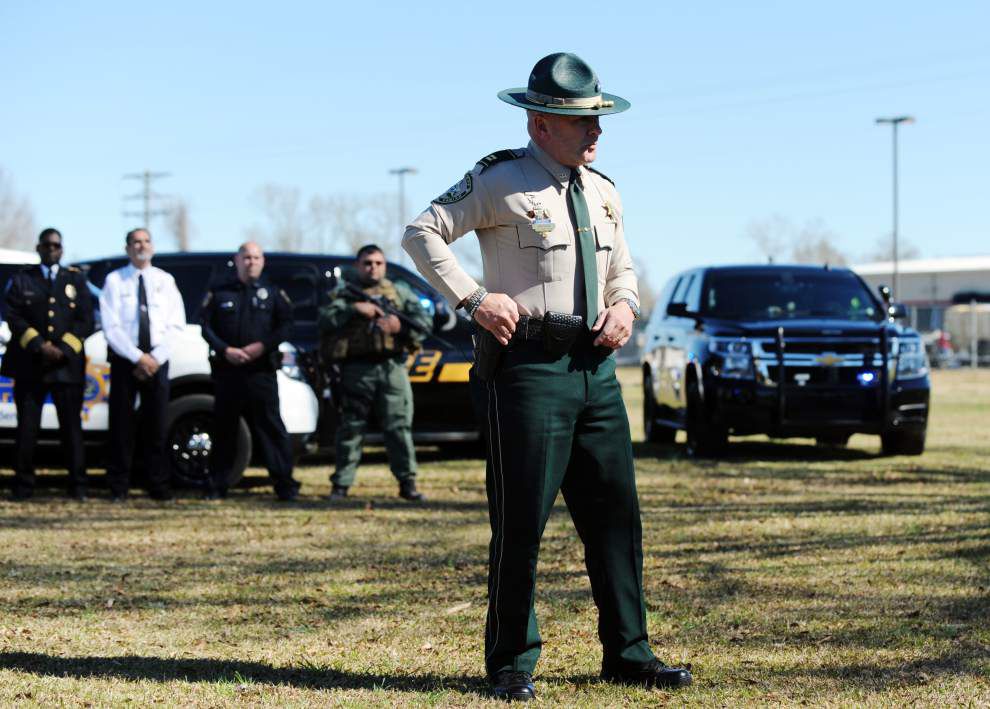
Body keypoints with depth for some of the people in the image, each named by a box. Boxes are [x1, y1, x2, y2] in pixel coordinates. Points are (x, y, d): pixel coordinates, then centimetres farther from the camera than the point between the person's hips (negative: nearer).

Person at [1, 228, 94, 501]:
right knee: (27, 428, 0)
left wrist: (64, 349, -9)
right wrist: (38, 346, -12)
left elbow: (85, 319, 5)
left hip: (67, 364, 0)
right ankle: (23, 486, 4)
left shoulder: (76, 279, 13)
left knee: (71, 427, 0)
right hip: (29, 365, 0)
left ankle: (78, 486, 3)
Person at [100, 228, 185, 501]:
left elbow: (176, 325, 2)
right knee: (121, 425, -1)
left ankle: (159, 486, 7)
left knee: (156, 425, 2)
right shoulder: (115, 281, 0)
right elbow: (111, 327, -7)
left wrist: (155, 358, -10)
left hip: (157, 360, 2)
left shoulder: (165, 281, 7)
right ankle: (119, 487, 5)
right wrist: (138, 357, -14)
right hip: (124, 359, -1)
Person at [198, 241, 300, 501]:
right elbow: (206, 326, 6)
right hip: (227, 370, 1)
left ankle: (284, 483, -5)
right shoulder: (219, 292, 10)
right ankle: (217, 486, 12)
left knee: (271, 426, -6)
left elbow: (286, 326, 3)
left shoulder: (273, 293, 9)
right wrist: (225, 350, -9)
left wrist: (263, 346, -11)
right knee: (223, 428, 5)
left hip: (262, 370, -1)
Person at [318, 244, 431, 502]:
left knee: (400, 427, -1)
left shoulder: (400, 292, 17)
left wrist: (400, 326, -9)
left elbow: (425, 321, 8)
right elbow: (325, 320, -4)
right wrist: (354, 309, -14)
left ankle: (407, 483, 4)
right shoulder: (344, 292, 11)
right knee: (350, 429, 1)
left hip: (392, 368, 1)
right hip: (357, 371, -1)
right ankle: (340, 485, 6)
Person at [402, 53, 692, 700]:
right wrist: (472, 299, -16)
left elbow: (622, 268, 28)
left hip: (595, 365, 7)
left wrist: (625, 306, 6)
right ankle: (512, 663, 7)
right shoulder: (500, 183, -5)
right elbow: (422, 234, -8)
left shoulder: (603, 192, 16)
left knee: (616, 514, 7)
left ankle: (628, 654, 15)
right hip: (529, 365, -7)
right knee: (521, 522, -3)